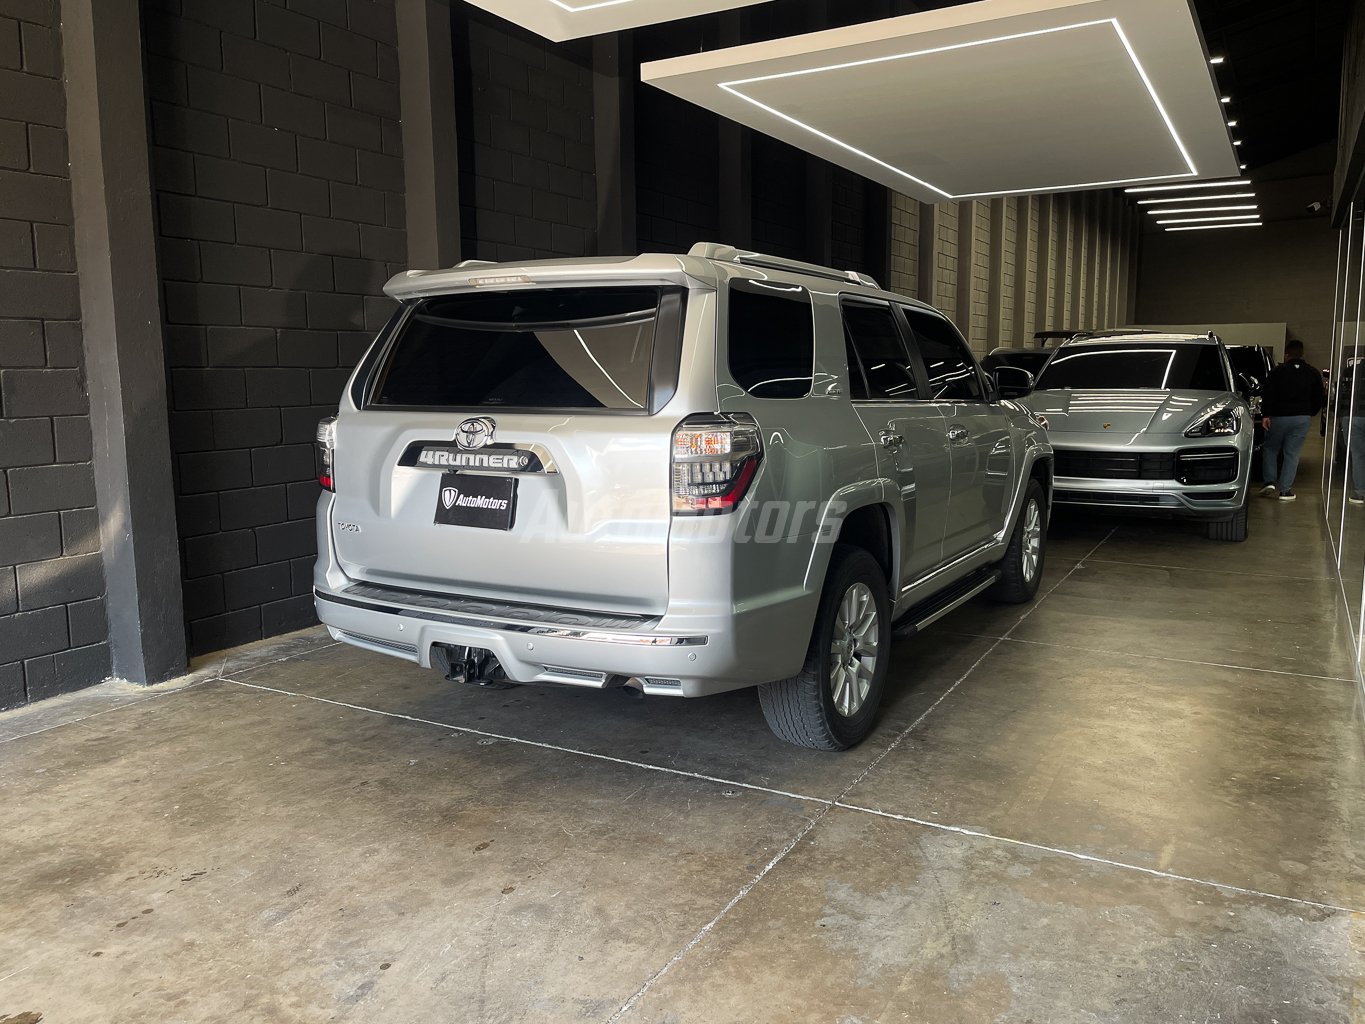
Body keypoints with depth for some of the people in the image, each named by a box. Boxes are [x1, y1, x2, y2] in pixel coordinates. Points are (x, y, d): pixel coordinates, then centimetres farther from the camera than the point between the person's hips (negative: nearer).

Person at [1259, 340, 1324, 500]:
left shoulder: (1277, 371, -4)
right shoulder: (1313, 373, 7)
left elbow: (1268, 395, -11)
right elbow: (1319, 397, 11)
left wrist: (1265, 415, -11)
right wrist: (1311, 413, 23)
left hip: (1279, 416, -2)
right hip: (1302, 418, 2)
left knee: (1270, 450, 14)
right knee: (1292, 454, 4)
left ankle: (1270, 481, 1)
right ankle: (1285, 490, 1)